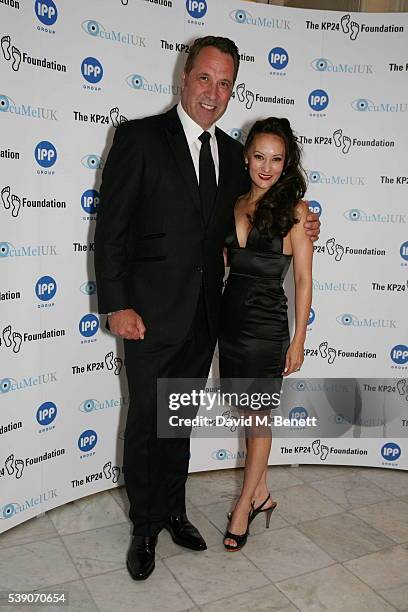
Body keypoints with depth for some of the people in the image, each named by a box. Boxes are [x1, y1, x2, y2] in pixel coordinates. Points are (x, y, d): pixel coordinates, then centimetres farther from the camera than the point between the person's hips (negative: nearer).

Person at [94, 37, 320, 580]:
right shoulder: (140, 137, -9)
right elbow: (110, 229, -11)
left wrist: (294, 232, 2)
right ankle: (145, 526, 32)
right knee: (144, 426, 10)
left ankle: (172, 510, 40)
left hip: (203, 317, 5)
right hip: (150, 316, -5)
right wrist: (117, 306, -16)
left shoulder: (232, 153, 8)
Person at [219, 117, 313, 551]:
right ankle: (261, 494, 35)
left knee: (258, 420, 8)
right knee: (245, 413, 16)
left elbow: (303, 280, -6)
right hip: (231, 320, 5)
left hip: (266, 327, -5)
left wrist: (298, 340, -7)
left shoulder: (294, 210, -8)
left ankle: (244, 507, 26)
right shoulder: (234, 204, 6)